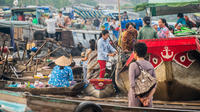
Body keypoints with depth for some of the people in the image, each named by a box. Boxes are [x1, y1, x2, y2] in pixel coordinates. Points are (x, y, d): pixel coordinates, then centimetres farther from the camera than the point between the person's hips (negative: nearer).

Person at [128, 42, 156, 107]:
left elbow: (132, 84, -19)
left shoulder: (133, 65, -11)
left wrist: (140, 98, -15)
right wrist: (148, 99, -12)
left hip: (135, 99, -4)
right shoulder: (151, 66, 5)